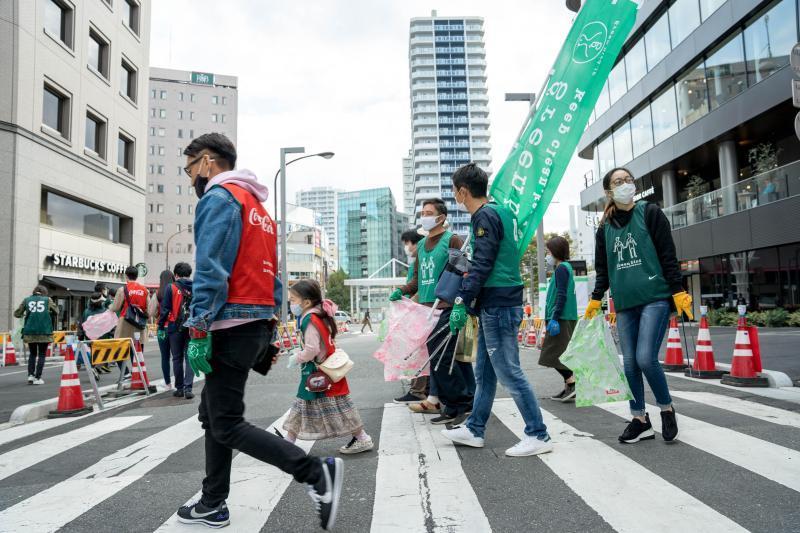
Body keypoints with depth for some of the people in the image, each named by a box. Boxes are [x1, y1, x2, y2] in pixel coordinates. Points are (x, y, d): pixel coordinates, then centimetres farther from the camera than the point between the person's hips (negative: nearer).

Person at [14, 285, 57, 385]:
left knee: (32, 354, 17)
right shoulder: (47, 300, 4)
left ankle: (30, 375, 5)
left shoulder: (26, 300, 7)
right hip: (44, 332, -2)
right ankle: (38, 378, 2)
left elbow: (17, 314, 10)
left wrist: (24, 315, 30)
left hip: (30, 332, 2)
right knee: (41, 355, 6)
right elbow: (56, 312, 11)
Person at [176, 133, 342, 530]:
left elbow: (210, 269, -18)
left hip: (231, 325, -10)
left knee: (227, 426, -5)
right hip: (259, 325, 10)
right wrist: (268, 334, 20)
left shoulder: (218, 197, -7)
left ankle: (317, 472, -10)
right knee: (212, 413, 18)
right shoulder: (257, 207, 21)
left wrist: (198, 331, -19)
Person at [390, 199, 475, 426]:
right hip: (426, 309, 7)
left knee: (441, 357, -12)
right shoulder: (421, 245, 20)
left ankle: (458, 404, 1)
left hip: (446, 309, -7)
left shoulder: (452, 240, -2)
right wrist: (402, 291, 9)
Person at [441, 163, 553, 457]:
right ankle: (474, 430, 26)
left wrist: (462, 302, -20)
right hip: (495, 304, 10)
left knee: (509, 372, -4)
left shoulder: (485, 216, -12)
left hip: (498, 305, -10)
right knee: (484, 372, 15)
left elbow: (482, 265, -19)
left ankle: (538, 436, 4)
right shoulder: (499, 211, 17)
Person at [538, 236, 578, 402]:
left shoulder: (561, 268, -10)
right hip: (565, 318, 10)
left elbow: (562, 295, -19)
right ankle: (569, 387, 14)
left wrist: (554, 318, -22)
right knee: (559, 354, 12)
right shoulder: (565, 267, 20)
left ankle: (573, 383, -9)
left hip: (561, 319, -10)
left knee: (553, 354, -9)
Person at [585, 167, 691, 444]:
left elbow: (668, 255, -1)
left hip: (655, 298, -4)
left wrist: (678, 291, -7)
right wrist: (595, 299, 8)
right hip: (625, 304, 4)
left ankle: (667, 408, 12)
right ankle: (640, 419, 17)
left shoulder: (650, 213, 3)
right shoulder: (605, 228, 13)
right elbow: (602, 269, 17)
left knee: (646, 358, -13)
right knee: (630, 363, 4)